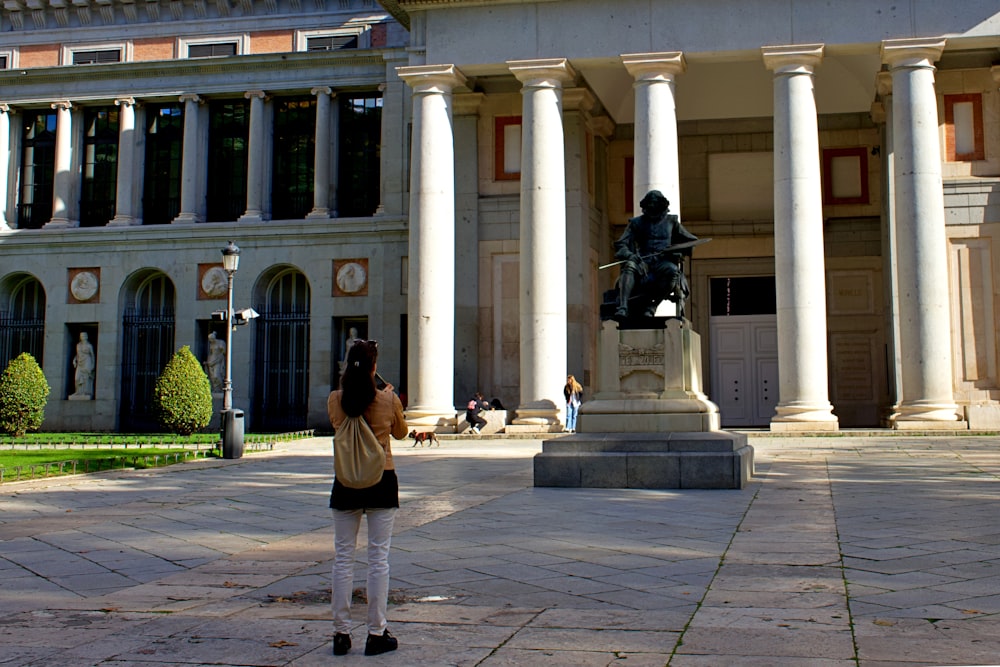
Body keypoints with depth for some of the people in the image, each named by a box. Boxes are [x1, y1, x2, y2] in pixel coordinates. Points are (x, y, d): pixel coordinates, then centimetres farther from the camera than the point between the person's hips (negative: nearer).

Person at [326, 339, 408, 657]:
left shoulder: (335, 400, -4)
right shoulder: (389, 401, -9)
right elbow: (401, 432, 9)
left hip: (346, 482, 2)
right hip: (381, 481, -1)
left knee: (343, 557, 8)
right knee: (378, 558, 4)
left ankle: (341, 634, 11)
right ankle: (376, 634, 7)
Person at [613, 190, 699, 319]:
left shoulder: (671, 221, 21)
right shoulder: (637, 223, 18)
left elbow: (692, 241, 22)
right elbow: (620, 244, 8)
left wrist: (677, 249, 0)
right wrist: (629, 254, -16)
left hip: (664, 262, 0)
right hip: (643, 262, 0)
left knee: (672, 270, -37)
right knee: (629, 265, -35)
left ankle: (651, 307, -37)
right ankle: (622, 307, -48)